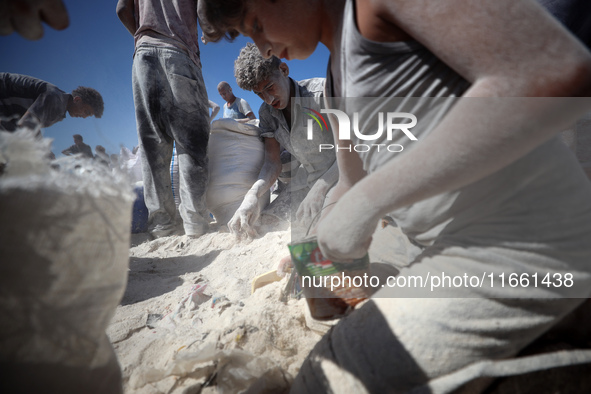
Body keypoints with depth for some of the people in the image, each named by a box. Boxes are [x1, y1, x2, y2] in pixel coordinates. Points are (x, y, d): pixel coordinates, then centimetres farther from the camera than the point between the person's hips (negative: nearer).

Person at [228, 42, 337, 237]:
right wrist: (253, 194, -25)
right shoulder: (266, 112, 2)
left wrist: (320, 189, -37)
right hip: (309, 181, 6)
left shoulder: (322, 91, -18)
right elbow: (272, 163, -3)